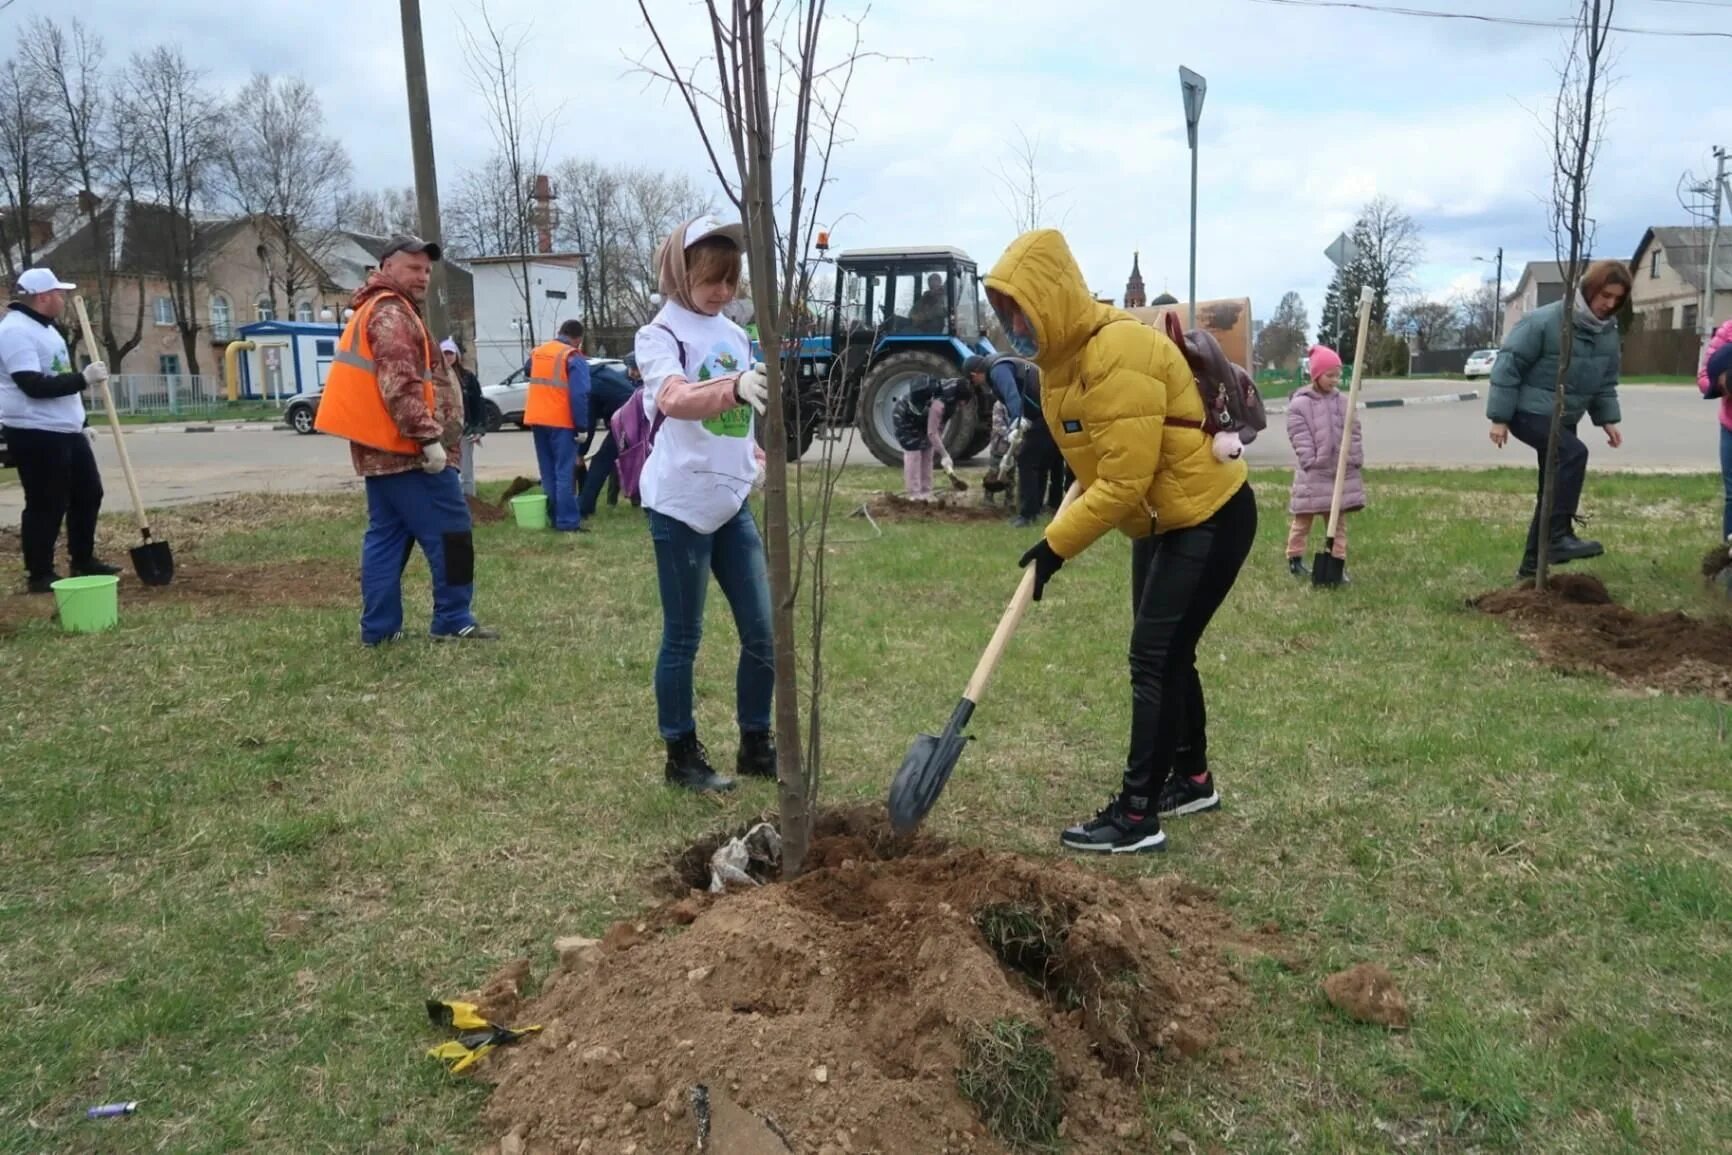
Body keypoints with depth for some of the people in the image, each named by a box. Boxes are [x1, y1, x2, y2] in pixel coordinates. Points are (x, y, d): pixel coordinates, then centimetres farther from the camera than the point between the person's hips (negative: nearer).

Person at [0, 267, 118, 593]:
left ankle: (83, 561, 26)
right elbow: (35, 386, -26)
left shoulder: (44, 329, 17)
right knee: (46, 504, -5)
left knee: (88, 492, 14)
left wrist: (80, 423, 24)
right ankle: (40, 574, 5)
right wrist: (84, 378, -23)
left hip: (66, 431, 10)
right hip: (35, 435, -10)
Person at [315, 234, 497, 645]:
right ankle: (453, 621, -2)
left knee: (386, 536, 11)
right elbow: (400, 385, -22)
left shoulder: (373, 311, 23)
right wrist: (428, 437, -24)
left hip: (379, 448, 11)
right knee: (450, 531, -5)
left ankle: (379, 627, 12)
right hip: (405, 448, -11)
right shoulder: (392, 312, -11)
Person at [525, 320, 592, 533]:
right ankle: (568, 521, -8)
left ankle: (554, 517, 16)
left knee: (548, 472, 13)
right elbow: (579, 395, -16)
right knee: (564, 472, -5)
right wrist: (582, 426, -14)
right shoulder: (574, 358, -9)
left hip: (537, 420, 6)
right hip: (561, 422, -6)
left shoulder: (536, 352, 14)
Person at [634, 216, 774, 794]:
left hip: (733, 501, 7)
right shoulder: (660, 335, -9)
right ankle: (682, 755, 18)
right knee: (683, 637, 3)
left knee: (764, 633, 7)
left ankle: (756, 745, 23)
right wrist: (734, 387, -48)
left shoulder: (736, 335, 12)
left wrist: (757, 460, 12)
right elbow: (674, 399, -31)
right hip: (680, 505, -6)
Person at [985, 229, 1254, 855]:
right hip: (1161, 520, 9)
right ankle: (1192, 780, 33)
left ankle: (1137, 816, -3)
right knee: (1167, 654, 16)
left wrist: (1057, 544, -22)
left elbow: (1125, 482, -29)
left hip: (1210, 516, -9)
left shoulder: (1118, 353, -28)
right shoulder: (1062, 354, 2)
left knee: (1153, 658, -10)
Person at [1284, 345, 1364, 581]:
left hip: (1342, 471, 5)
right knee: (1303, 519, 7)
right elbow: (1300, 440, -14)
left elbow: (1355, 432, 8)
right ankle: (1295, 558, 21)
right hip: (1314, 474, -5)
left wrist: (1355, 459, -2)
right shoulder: (1299, 404, -9)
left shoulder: (1343, 401, 6)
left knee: (1338, 521, 10)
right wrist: (1312, 463, -19)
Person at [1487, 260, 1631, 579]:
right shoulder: (1545, 320, -18)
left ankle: (1533, 563, 19)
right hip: (1529, 411, -8)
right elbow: (1508, 365, -17)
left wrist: (1608, 419, 5)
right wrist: (1500, 418, -18)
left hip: (1563, 418, 8)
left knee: (1554, 490, 9)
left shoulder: (1608, 331, 5)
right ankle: (1560, 537, -27)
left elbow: (1606, 381, 17)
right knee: (1574, 453, -31)